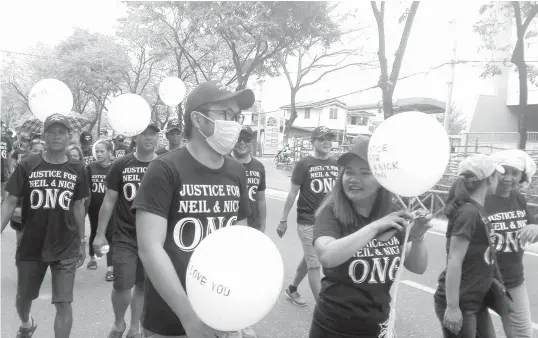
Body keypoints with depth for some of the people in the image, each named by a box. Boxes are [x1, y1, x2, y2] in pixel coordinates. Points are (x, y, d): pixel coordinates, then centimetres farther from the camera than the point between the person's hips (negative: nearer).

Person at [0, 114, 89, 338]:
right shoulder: (27, 166, -6)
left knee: (64, 303, -3)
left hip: (66, 248, -1)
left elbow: (78, 206, 5)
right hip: (30, 247, 1)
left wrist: (81, 241, 6)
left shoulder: (77, 170, -2)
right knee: (24, 298, 21)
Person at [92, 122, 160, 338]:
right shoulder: (120, 165, -3)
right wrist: (100, 234, 1)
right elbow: (109, 201, 2)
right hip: (124, 237, 0)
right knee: (122, 286, -2)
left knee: (143, 286, 10)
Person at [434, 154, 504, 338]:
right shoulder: (469, 213, -21)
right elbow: (454, 261, -23)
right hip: (460, 304, -9)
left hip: (475, 301, 9)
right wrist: (452, 307, -22)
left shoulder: (476, 209, 6)